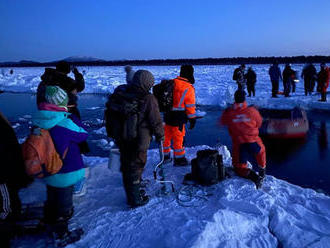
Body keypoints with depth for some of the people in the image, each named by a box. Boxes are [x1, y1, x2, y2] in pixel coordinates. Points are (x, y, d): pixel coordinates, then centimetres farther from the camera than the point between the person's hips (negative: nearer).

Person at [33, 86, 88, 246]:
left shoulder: (38, 121, -7)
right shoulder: (65, 123, -28)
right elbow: (83, 135, -13)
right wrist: (72, 116, -5)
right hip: (65, 174, -7)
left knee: (52, 200, 27)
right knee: (64, 204, 12)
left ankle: (52, 227, 47)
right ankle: (61, 236, 28)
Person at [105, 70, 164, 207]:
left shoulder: (120, 94, 1)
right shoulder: (148, 99, -17)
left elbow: (109, 113, 9)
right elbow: (156, 121, -13)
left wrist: (112, 133, 19)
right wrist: (160, 136, 3)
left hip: (121, 139, 6)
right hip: (138, 141, -6)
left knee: (126, 165, 19)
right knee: (136, 166, 8)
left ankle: (132, 193, 37)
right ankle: (135, 199, 20)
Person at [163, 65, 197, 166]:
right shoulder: (188, 88, -14)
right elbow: (190, 105, -11)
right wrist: (192, 119, -3)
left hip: (168, 115, 7)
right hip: (178, 117, -7)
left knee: (167, 136, 17)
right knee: (178, 138, 4)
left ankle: (165, 156, 31)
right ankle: (179, 159, 16)